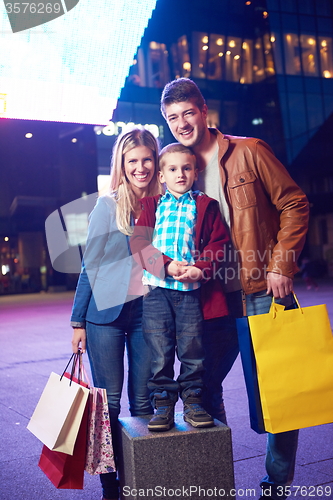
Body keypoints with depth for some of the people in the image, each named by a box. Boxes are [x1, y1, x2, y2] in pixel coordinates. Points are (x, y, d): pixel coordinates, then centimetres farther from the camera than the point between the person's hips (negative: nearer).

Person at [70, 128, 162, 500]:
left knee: (143, 399, 7)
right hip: (106, 311, -2)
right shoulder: (108, 205, -2)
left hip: (147, 311, 2)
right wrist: (78, 320, -1)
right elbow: (90, 265, 0)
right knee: (107, 400, 3)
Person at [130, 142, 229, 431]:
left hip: (192, 288, 0)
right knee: (160, 350, 2)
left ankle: (193, 403, 18)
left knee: (192, 348, 4)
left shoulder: (205, 206, 10)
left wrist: (200, 269, -13)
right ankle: (163, 405, 13)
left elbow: (218, 243, 4)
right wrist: (166, 264, -12)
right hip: (156, 288, 1)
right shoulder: (151, 205, 13)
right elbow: (139, 242, 2)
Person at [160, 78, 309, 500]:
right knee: (202, 384, 8)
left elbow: (294, 205, -2)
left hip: (264, 292, -3)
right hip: (216, 297, 4)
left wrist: (281, 266, -11)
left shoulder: (248, 152, -2)